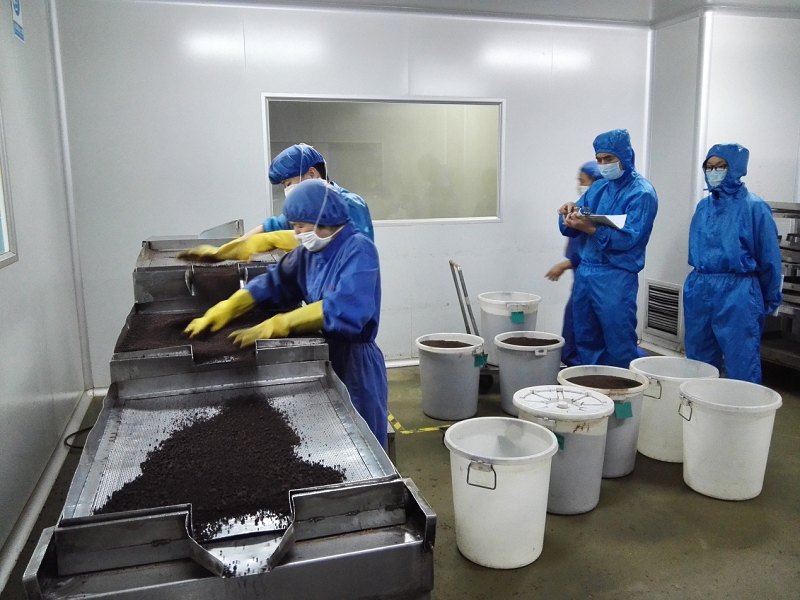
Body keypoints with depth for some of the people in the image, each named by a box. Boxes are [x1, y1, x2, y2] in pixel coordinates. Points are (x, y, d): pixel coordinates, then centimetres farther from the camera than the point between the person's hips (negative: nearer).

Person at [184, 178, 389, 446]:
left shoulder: (358, 250, -19)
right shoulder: (309, 252, 5)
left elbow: (343, 310, -31)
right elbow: (273, 283, 8)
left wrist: (275, 326, -32)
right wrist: (225, 310, -6)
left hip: (354, 362, -7)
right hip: (322, 358, 7)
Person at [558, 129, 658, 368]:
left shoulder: (642, 193, -8)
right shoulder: (598, 188, 13)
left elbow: (628, 238, -20)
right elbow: (570, 229, 9)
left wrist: (590, 229, -31)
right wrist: (570, 213, -13)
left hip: (616, 278, -7)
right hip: (584, 272, 7)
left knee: (620, 347, -1)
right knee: (586, 342, 14)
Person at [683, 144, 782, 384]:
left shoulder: (754, 207, -7)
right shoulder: (704, 206, 9)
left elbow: (768, 257, -3)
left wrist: (770, 300, 3)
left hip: (737, 294, -6)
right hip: (698, 290, 6)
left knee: (741, 366, 0)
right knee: (698, 362, 14)